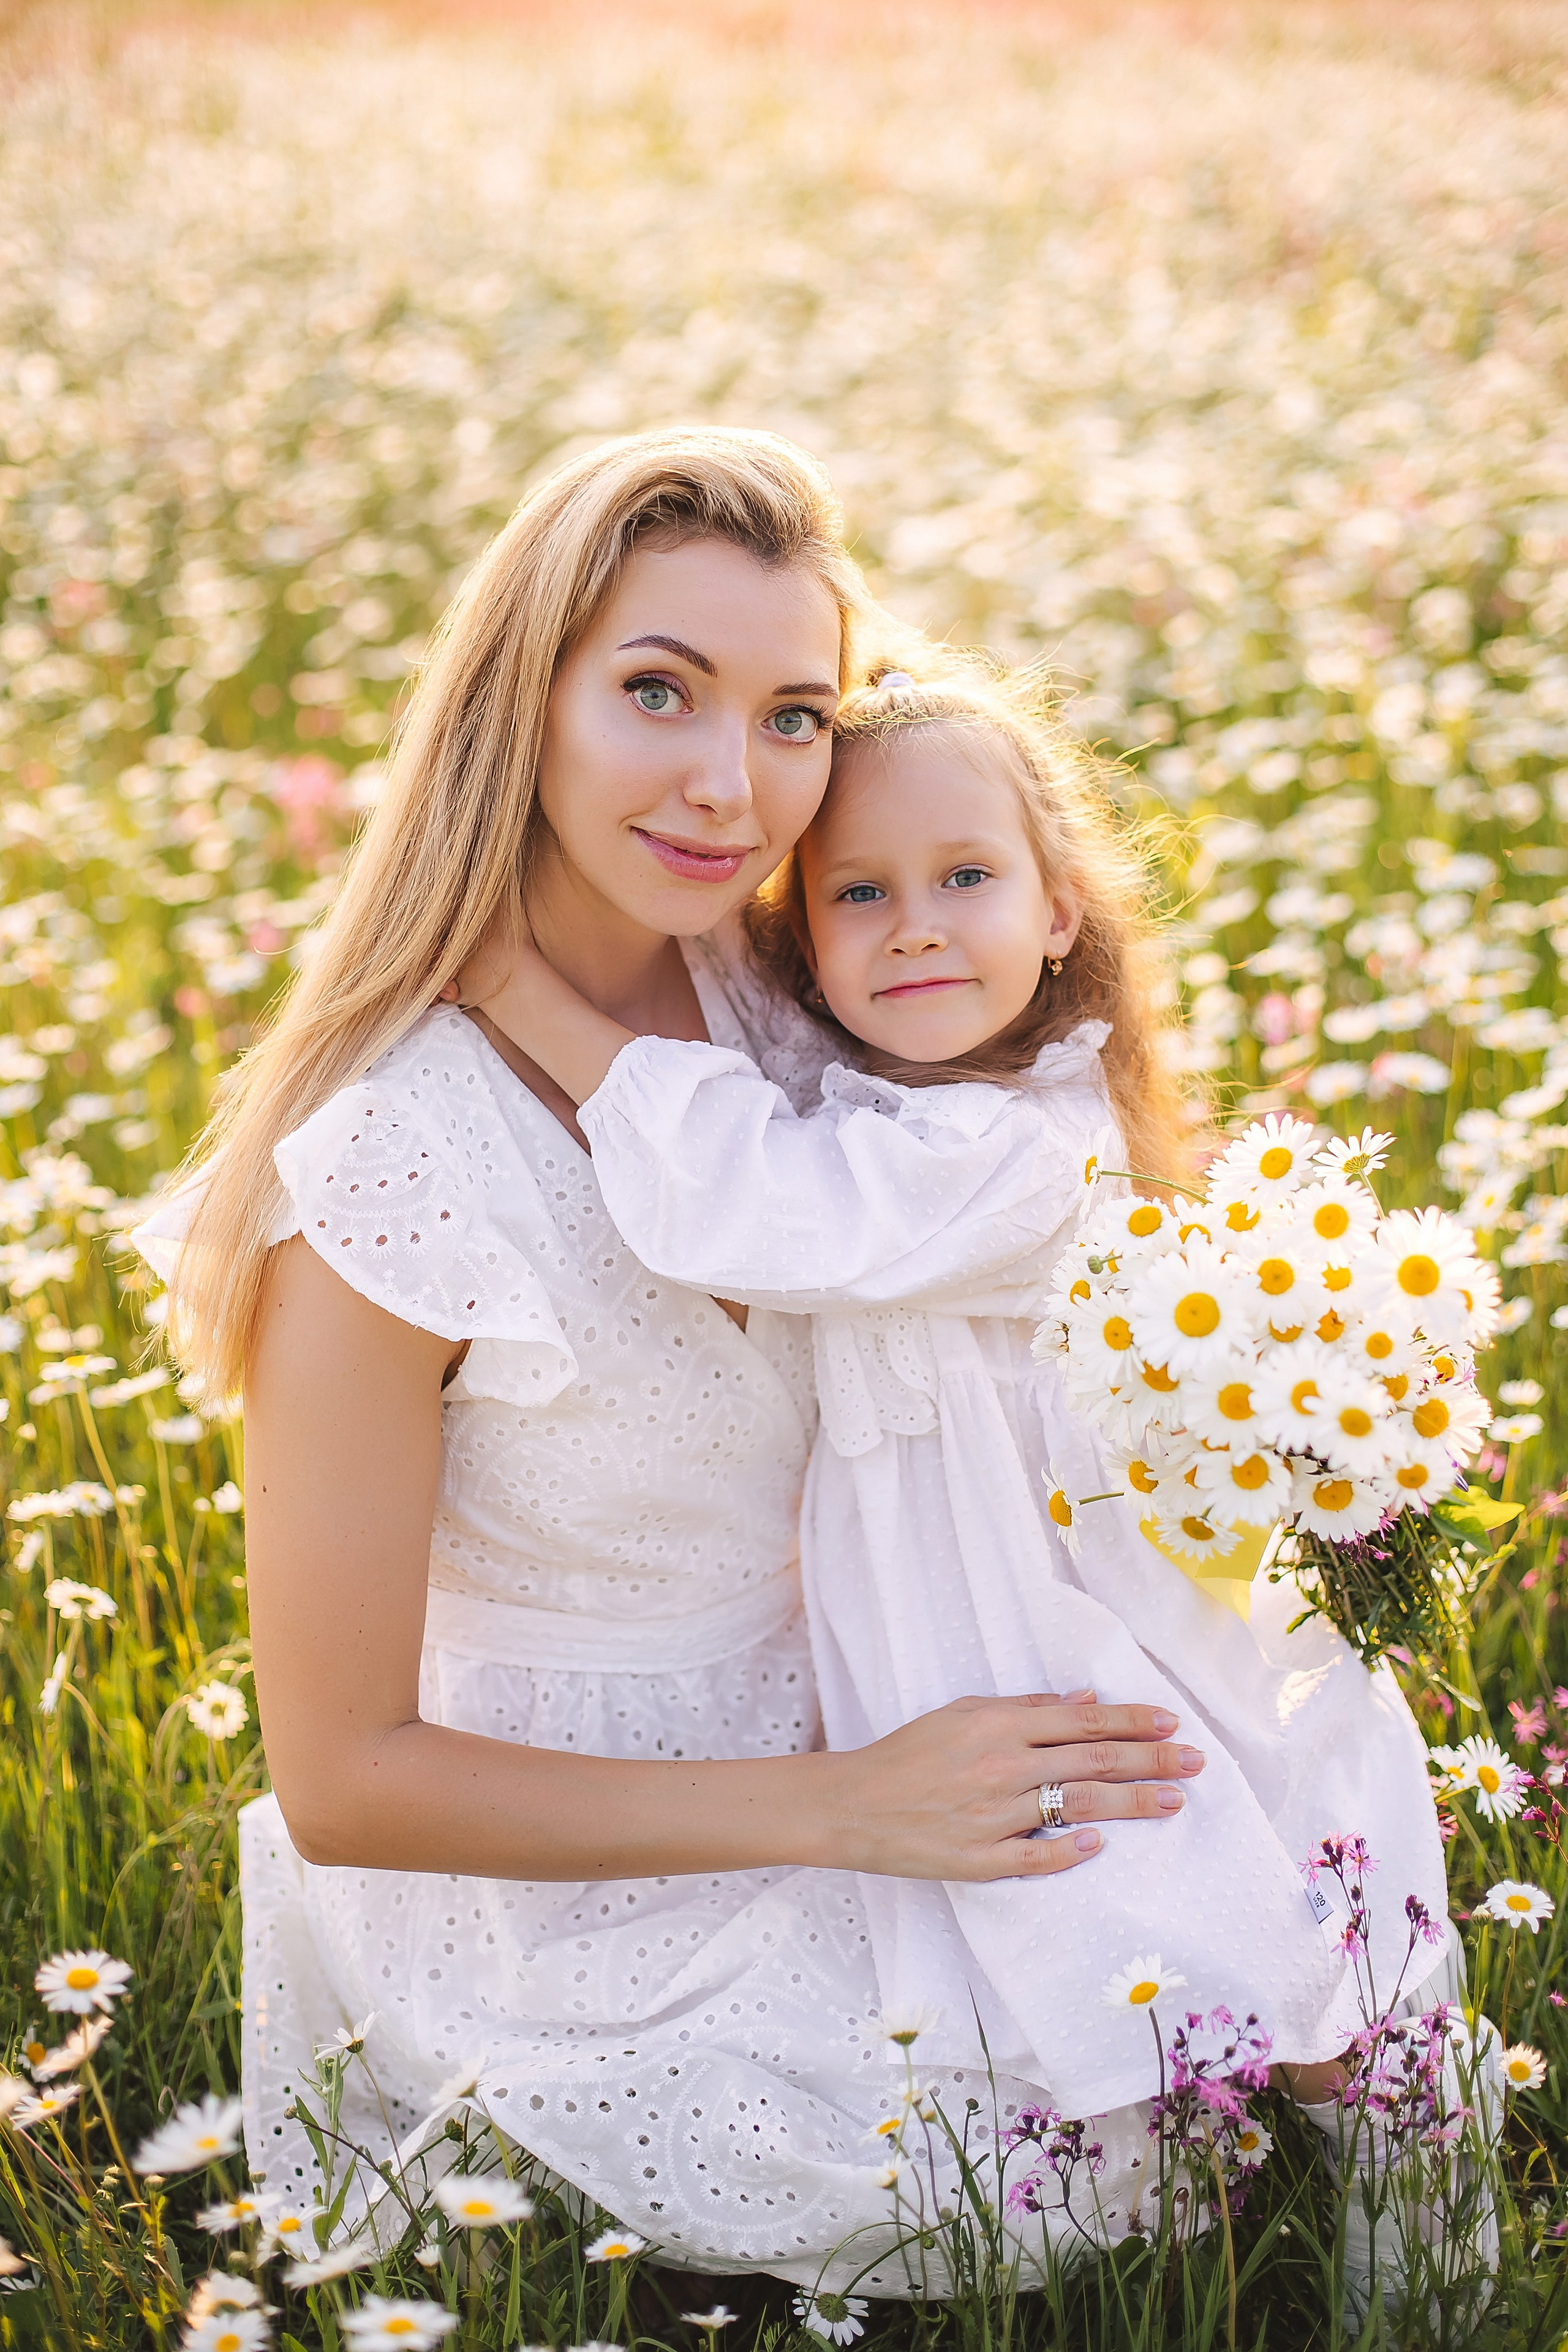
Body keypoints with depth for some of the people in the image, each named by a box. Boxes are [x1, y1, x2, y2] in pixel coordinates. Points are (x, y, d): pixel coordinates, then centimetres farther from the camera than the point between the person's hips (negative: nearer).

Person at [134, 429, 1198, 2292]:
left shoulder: (753, 1005, -6)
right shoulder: (394, 1159, -29)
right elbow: (341, 1781, -22)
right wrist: (849, 1809, -24)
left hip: (810, 1754, 7)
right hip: (577, 1915, -7)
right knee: (1145, 2159, -6)